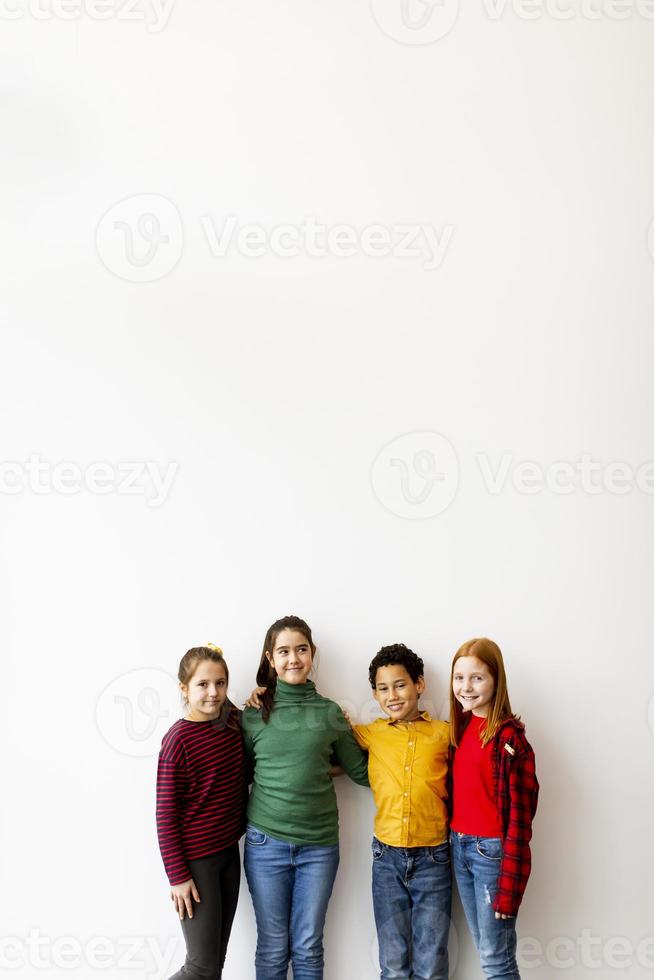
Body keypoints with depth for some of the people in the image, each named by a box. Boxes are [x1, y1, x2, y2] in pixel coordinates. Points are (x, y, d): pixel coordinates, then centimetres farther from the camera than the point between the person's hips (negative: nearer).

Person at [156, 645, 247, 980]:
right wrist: (178, 876, -15)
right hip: (195, 860, -7)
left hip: (229, 852, 7)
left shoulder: (234, 722, 1)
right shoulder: (178, 739, -18)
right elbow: (165, 815, -15)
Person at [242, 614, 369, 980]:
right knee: (273, 948, 9)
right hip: (266, 843, -1)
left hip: (319, 844, 1)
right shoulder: (254, 714, -1)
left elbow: (362, 770, 6)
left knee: (308, 948, 10)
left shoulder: (330, 713, 2)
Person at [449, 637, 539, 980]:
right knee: (485, 949, 16)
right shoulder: (461, 727, 5)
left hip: (492, 849, -7)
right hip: (459, 846, 7)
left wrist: (508, 886, -18)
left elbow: (519, 811, -17)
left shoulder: (508, 736, -16)